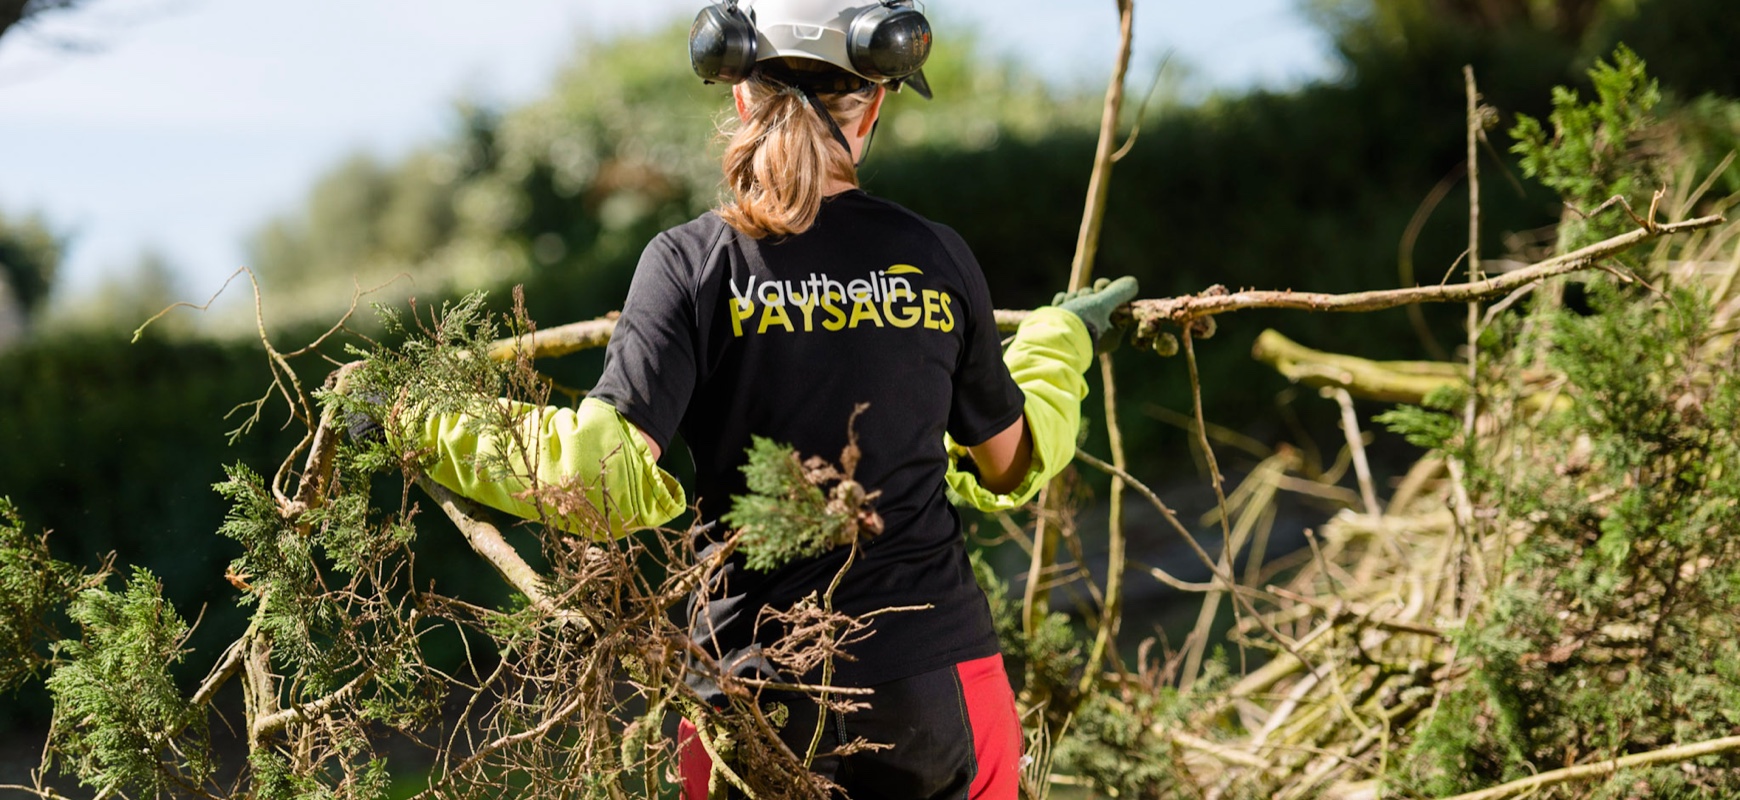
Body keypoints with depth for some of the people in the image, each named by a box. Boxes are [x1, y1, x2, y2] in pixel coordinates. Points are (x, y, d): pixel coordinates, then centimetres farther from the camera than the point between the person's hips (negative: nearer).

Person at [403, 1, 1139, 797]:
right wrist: (1061, 341, 31)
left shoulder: (691, 262, -8)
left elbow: (607, 479, -16)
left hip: (755, 679, -1)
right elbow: (1012, 466, 12)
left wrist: (424, 429, -5)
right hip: (940, 684, 2)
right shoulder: (936, 256, 0)